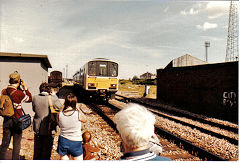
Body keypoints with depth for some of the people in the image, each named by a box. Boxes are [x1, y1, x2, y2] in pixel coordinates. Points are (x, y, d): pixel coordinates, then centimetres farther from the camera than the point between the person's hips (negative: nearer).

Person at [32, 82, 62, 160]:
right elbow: (60, 107, -1)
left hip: (37, 128, 4)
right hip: (49, 129, -3)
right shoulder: (53, 98, -17)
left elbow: (34, 109, 10)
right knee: (46, 150, 12)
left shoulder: (35, 98, -5)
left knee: (37, 149, 21)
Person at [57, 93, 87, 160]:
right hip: (75, 142, -2)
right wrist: (78, 109, 1)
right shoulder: (78, 114, -19)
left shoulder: (60, 114, -11)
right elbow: (85, 120, 2)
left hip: (63, 140, 3)